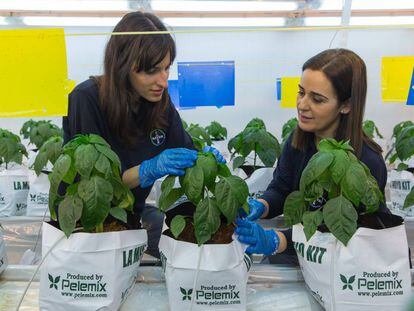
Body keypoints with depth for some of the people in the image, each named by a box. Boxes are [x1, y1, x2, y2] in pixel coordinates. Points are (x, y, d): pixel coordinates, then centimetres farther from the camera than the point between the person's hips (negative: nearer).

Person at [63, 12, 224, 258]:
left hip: (133, 213, 5)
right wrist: (149, 170, -33)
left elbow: (183, 152, 1)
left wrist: (202, 159, -22)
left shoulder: (159, 99, -7)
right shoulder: (87, 100, -22)